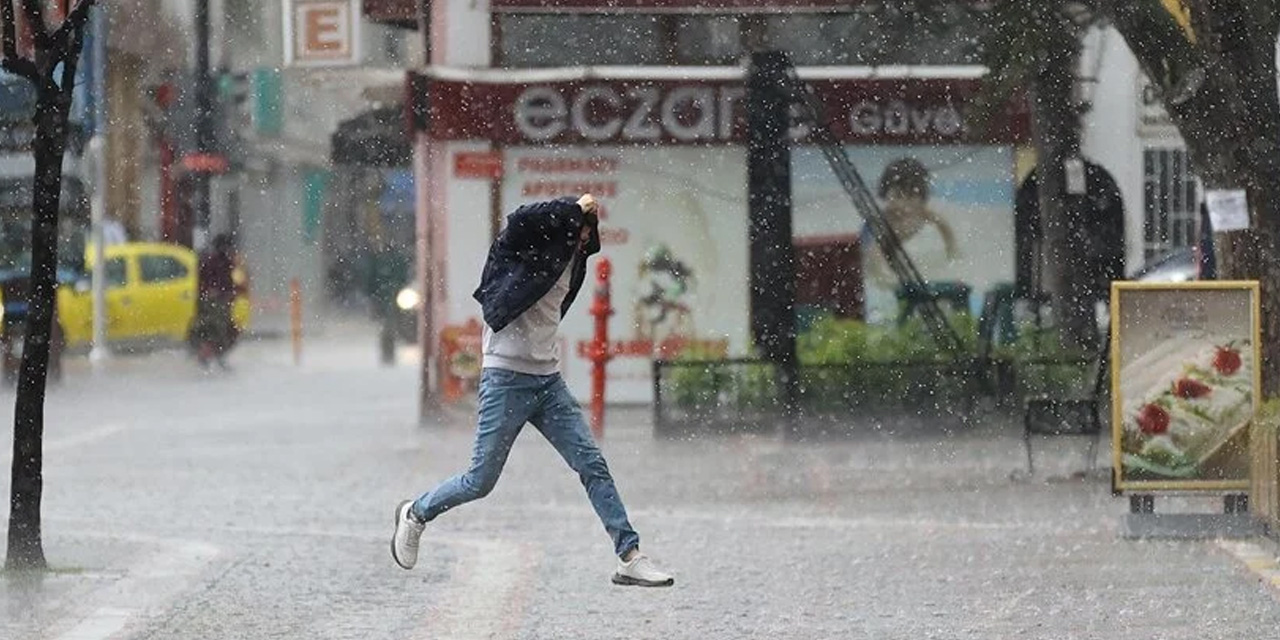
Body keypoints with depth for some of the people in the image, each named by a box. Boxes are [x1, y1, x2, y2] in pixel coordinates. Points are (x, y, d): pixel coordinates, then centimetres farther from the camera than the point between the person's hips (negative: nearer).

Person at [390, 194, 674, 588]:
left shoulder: (570, 258, 10)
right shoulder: (520, 248, -11)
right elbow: (522, 221, -32)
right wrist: (575, 208, -21)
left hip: (548, 380, 7)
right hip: (507, 378, -7)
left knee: (592, 465, -3)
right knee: (481, 481, 0)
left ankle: (629, 557, -3)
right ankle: (416, 514, 26)